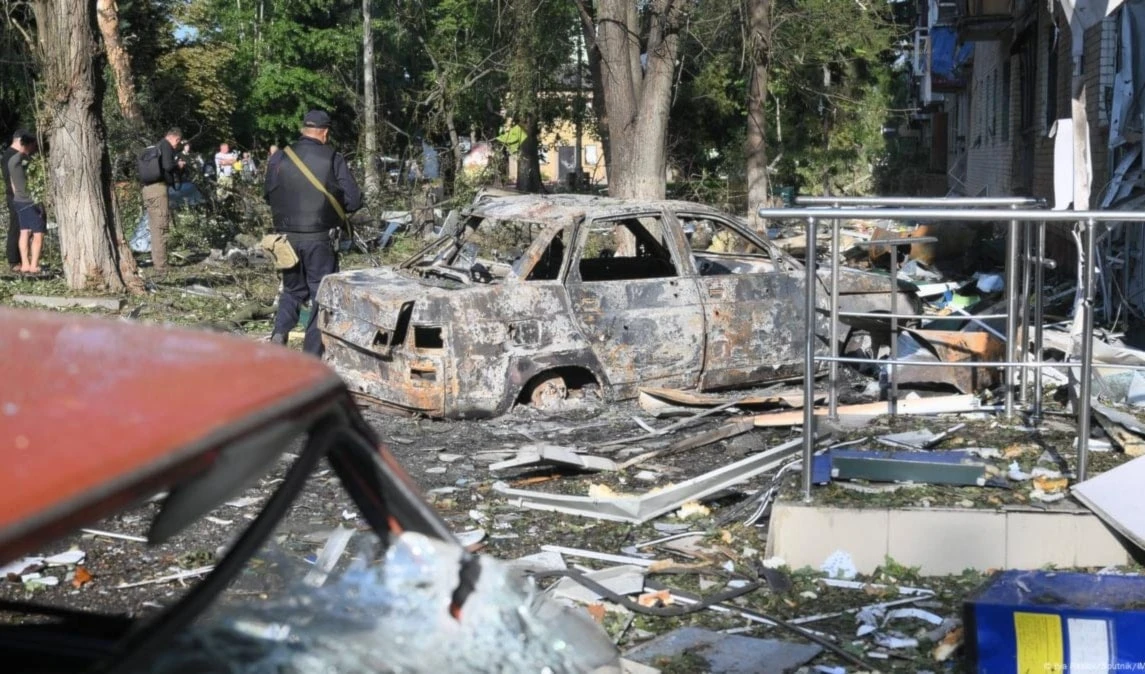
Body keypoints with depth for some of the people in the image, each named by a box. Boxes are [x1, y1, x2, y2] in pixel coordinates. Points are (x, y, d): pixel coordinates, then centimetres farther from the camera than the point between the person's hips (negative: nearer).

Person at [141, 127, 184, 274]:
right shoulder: (166, 146, -5)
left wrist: (176, 164, 21)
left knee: (155, 228, 15)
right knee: (161, 228, -8)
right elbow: (167, 166, -19)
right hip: (159, 188, -9)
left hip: (148, 189, 9)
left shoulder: (156, 146, 23)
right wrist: (178, 165, 1)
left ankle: (156, 262, 20)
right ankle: (160, 266, -9)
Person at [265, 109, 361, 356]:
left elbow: (269, 196, 11)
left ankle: (280, 332, 0)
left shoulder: (278, 158, 1)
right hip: (320, 238, -3)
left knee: (292, 289, 22)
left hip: (287, 235, 3)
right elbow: (353, 201, -7)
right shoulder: (333, 159, -7)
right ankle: (312, 355, 7)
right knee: (322, 293, 7)